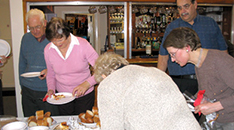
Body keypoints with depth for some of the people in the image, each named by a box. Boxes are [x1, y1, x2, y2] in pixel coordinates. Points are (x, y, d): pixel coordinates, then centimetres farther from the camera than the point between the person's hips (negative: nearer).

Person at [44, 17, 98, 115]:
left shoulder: (82, 44, -18)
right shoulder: (48, 50, -8)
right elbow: (51, 74, 8)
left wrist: (87, 83, -31)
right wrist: (51, 89, -10)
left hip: (84, 95, -2)